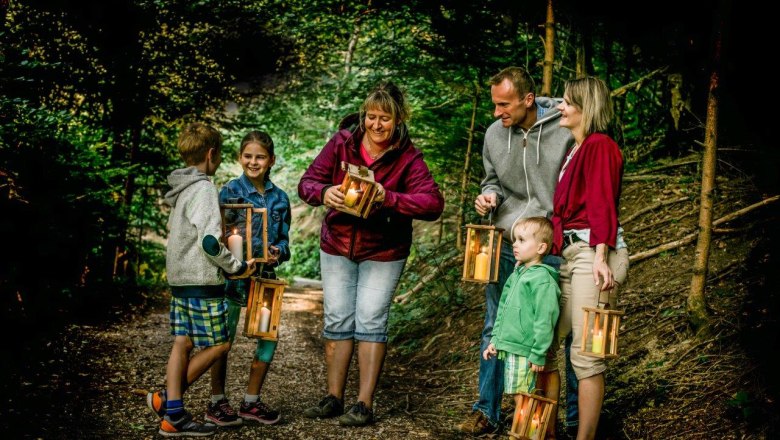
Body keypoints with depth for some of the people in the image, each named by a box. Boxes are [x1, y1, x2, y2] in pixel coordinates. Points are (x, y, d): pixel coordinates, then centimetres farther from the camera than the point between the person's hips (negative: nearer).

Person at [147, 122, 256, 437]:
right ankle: (166, 398, 2)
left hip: (179, 279, 9)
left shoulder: (180, 189, 14)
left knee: (183, 343, 9)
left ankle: (173, 415, 9)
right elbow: (210, 242, -22)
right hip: (202, 281, -9)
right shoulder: (204, 189, -15)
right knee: (219, 344, 0)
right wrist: (237, 268, -12)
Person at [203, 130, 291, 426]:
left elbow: (284, 239, 11)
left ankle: (251, 402, 17)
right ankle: (217, 403, 16)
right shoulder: (230, 191, -5)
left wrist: (277, 253, -9)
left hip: (265, 275, 4)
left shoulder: (279, 198, 7)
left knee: (269, 336, 3)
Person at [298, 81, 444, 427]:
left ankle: (364, 405, 4)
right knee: (337, 320, 7)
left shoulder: (408, 157, -15)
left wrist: (389, 198, -38)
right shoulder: (342, 142, -9)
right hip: (337, 245, 3)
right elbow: (307, 183, -6)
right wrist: (324, 193, -29)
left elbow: (433, 203, -24)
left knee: (370, 321, -2)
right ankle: (334, 398, 17)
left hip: (383, 252, -3)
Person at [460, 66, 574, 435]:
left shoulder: (566, 131, -12)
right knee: (495, 328, 9)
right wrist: (489, 196, -3)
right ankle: (487, 411, 20)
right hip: (506, 242, 4)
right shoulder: (495, 134, 3)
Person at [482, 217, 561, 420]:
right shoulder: (516, 275, 14)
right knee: (519, 398, 13)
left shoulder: (542, 279, -13)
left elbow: (544, 321, -17)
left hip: (525, 351, -9)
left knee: (522, 398, -7)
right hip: (509, 348, 9)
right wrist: (495, 340, 18)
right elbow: (503, 311, 22)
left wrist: (538, 354, -18)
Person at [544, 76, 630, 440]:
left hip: (592, 255, -9)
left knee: (586, 354, -6)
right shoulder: (574, 150, 21)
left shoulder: (600, 145, -5)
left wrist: (600, 257, -21)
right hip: (569, 255, 9)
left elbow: (603, 205, -14)